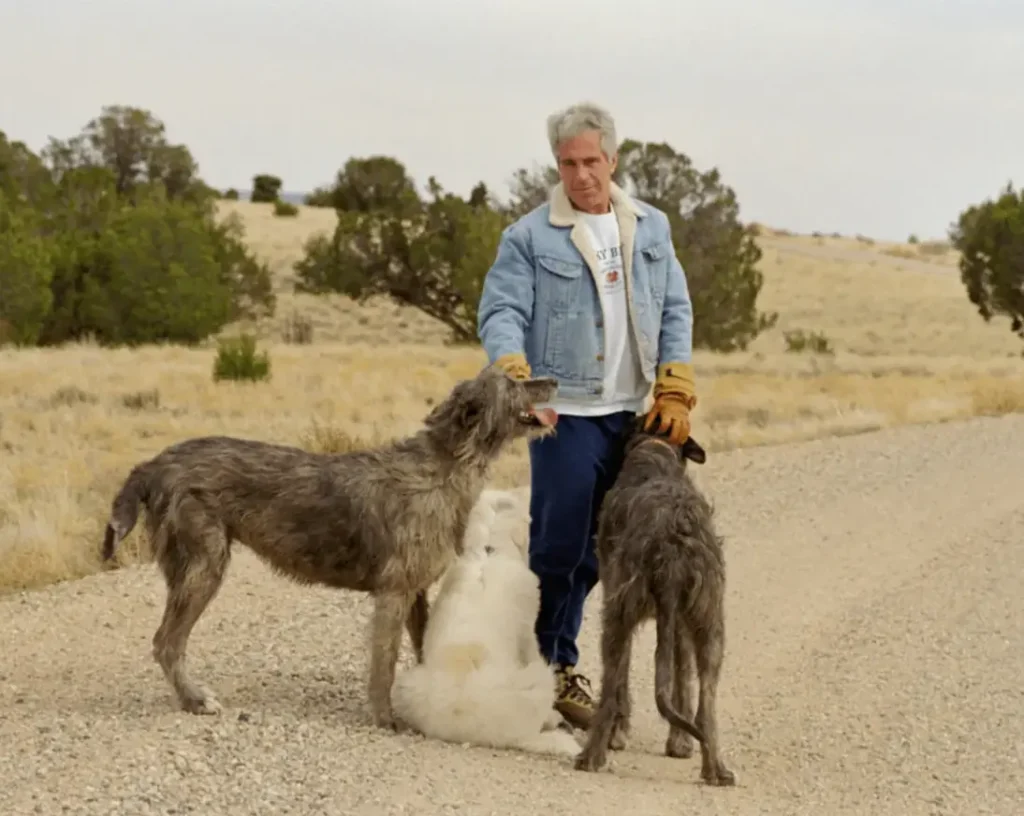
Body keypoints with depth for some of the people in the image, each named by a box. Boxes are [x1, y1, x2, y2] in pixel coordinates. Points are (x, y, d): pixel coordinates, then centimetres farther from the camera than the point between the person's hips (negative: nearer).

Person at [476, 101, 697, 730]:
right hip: (565, 412, -5)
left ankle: (558, 665, 20)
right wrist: (516, 379, -29)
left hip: (628, 415, 5)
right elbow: (501, 313, -11)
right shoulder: (530, 237, -3)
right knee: (557, 545, -6)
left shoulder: (652, 229, 11)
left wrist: (675, 395, 2)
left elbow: (675, 312, 12)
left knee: (594, 553, 9)